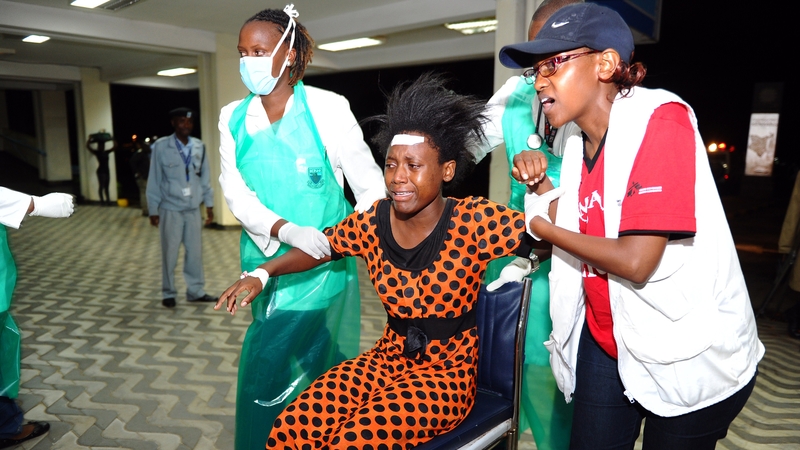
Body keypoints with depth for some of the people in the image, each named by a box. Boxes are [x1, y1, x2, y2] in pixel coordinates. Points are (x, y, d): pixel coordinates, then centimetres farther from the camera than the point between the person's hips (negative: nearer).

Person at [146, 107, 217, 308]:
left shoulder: (199, 147, 2)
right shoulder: (161, 147, -8)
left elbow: (205, 178, 7)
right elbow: (154, 181, -4)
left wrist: (209, 204, 8)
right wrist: (153, 210, -4)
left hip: (193, 209, 3)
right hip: (170, 209, -3)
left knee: (195, 252, 9)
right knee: (169, 254, 6)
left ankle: (196, 291, 22)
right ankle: (168, 293, 20)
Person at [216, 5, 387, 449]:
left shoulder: (327, 108, -7)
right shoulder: (233, 118, 5)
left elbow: (369, 183, -4)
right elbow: (235, 192, -5)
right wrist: (285, 230, -22)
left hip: (321, 261, -4)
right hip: (264, 257, 4)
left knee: (275, 367, -4)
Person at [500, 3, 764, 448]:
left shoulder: (660, 120, -20)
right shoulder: (580, 147, 2)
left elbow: (635, 262, -27)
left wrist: (544, 228, -13)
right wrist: (540, 185, -7)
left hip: (688, 360, -6)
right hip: (606, 341, 6)